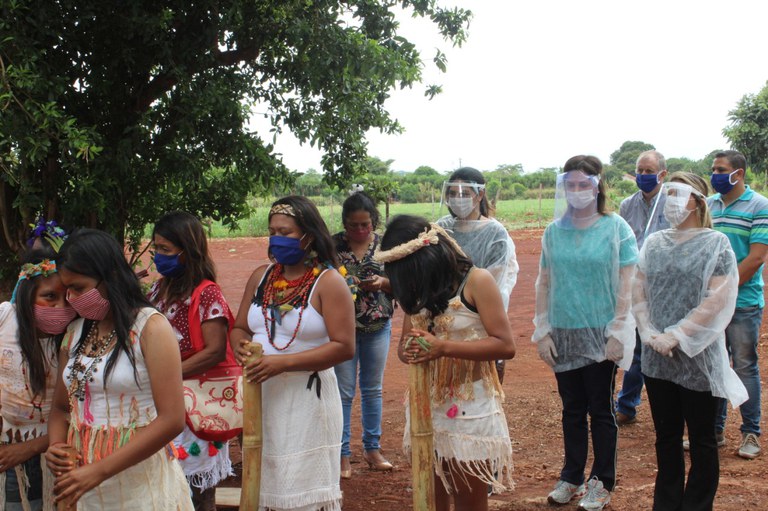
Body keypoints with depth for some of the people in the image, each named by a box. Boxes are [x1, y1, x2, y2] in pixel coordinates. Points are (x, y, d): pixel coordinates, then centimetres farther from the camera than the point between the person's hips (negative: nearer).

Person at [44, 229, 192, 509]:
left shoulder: (150, 327, -12)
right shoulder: (75, 332, 7)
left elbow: (171, 420, -18)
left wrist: (99, 471, -20)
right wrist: (55, 446, -4)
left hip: (142, 485, -5)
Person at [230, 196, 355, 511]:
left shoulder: (328, 282, -8)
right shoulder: (261, 277, 10)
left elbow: (344, 347, -16)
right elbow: (239, 328, 16)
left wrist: (282, 362, -22)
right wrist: (241, 346, -10)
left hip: (307, 399, -5)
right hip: (261, 394, 6)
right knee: (265, 484, 13)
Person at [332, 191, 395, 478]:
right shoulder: (333, 245, -7)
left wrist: (383, 282, -16)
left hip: (379, 327, 2)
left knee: (373, 390, 14)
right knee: (343, 392, 3)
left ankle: (372, 449, 27)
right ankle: (343, 455, 13)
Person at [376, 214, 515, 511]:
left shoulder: (476, 281, -13)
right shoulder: (418, 289, 6)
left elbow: (505, 345, -19)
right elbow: (404, 342, 9)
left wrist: (443, 348, -28)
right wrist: (408, 351, -17)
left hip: (470, 407, -6)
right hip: (426, 404, 6)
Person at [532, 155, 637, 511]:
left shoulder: (616, 228, -5)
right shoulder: (554, 231, 5)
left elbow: (627, 283, -7)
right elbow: (543, 282, 7)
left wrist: (618, 332, -11)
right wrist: (542, 332, 3)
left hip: (600, 334, -3)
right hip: (563, 335, 3)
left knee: (600, 409, 6)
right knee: (572, 409, 13)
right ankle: (571, 478, 26)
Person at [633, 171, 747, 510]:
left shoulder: (716, 243, -6)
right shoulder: (654, 243, 6)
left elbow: (717, 301, -14)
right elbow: (638, 291, 5)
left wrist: (676, 336, -17)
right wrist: (649, 333, -9)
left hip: (698, 357, -4)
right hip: (657, 358, 4)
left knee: (701, 440, 8)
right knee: (666, 437, 15)